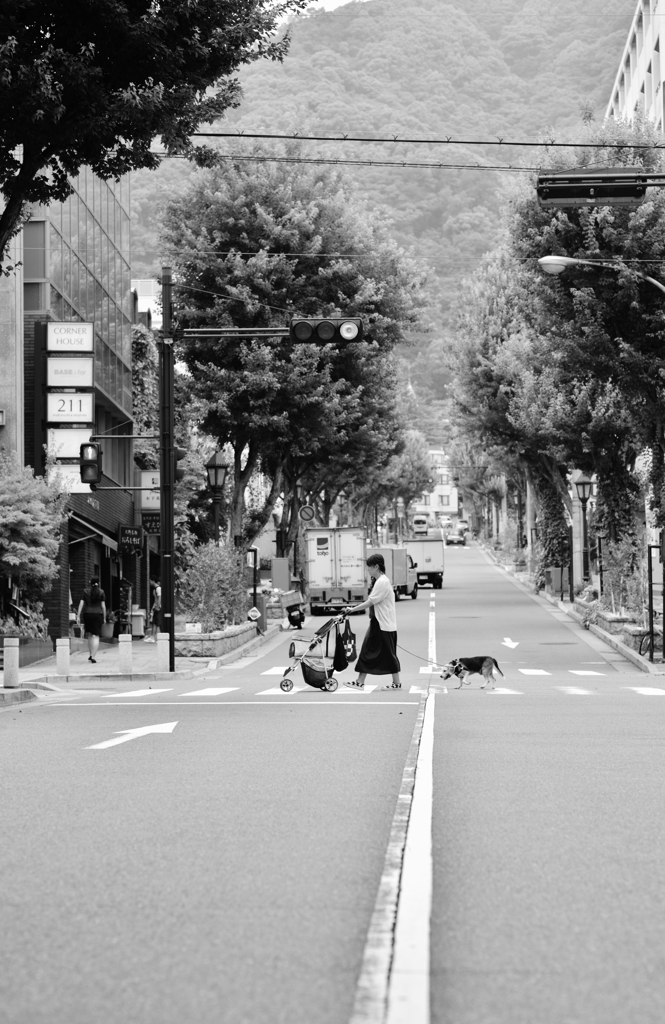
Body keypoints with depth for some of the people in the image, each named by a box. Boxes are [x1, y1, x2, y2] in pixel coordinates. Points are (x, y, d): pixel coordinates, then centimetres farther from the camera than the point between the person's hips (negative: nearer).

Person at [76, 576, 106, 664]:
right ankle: (93, 657, -15)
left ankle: (91, 655, 22)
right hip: (98, 614, -2)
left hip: (87, 614, 2)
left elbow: (81, 604, -2)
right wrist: (104, 618, 4)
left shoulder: (85, 591, 2)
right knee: (96, 636, -3)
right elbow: (103, 605, -4)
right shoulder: (101, 592, -1)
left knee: (90, 634, 20)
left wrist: (78, 616, -1)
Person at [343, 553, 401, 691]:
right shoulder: (379, 581, 12)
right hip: (377, 623, 10)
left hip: (385, 625, -10)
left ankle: (397, 684, 9)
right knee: (367, 651, 7)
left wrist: (353, 609, -15)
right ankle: (360, 682, 8)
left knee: (389, 654, 0)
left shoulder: (382, 582, -17)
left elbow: (370, 602, -19)